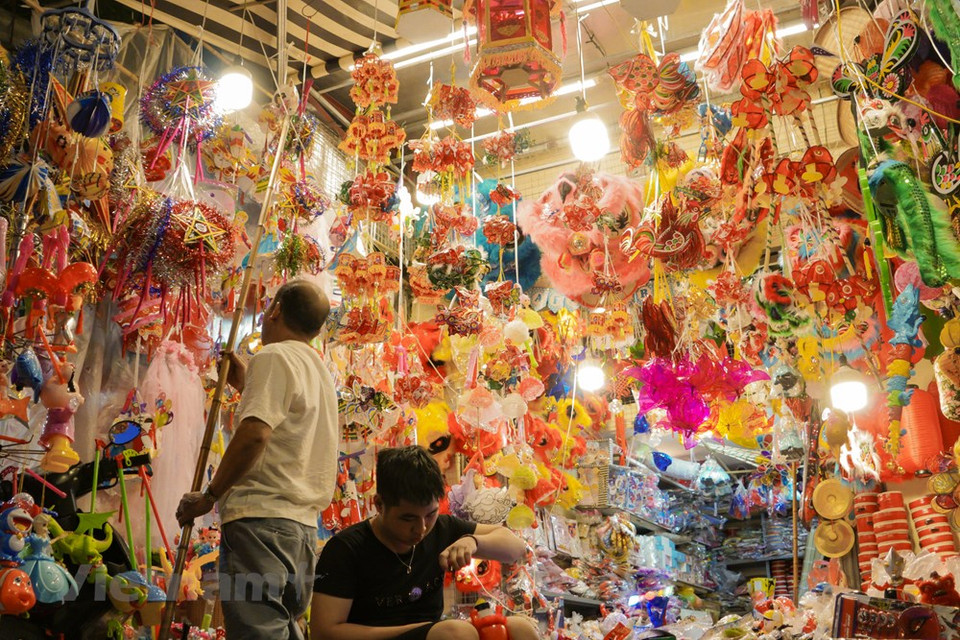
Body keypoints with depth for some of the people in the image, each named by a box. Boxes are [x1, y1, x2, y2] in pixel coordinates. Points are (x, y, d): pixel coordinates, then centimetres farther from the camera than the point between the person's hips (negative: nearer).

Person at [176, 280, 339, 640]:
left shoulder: (273, 357, -6)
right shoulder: (320, 371, 21)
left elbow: (255, 434, -19)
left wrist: (209, 496, -10)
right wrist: (246, 386, 32)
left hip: (262, 518, -9)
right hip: (303, 524, 9)